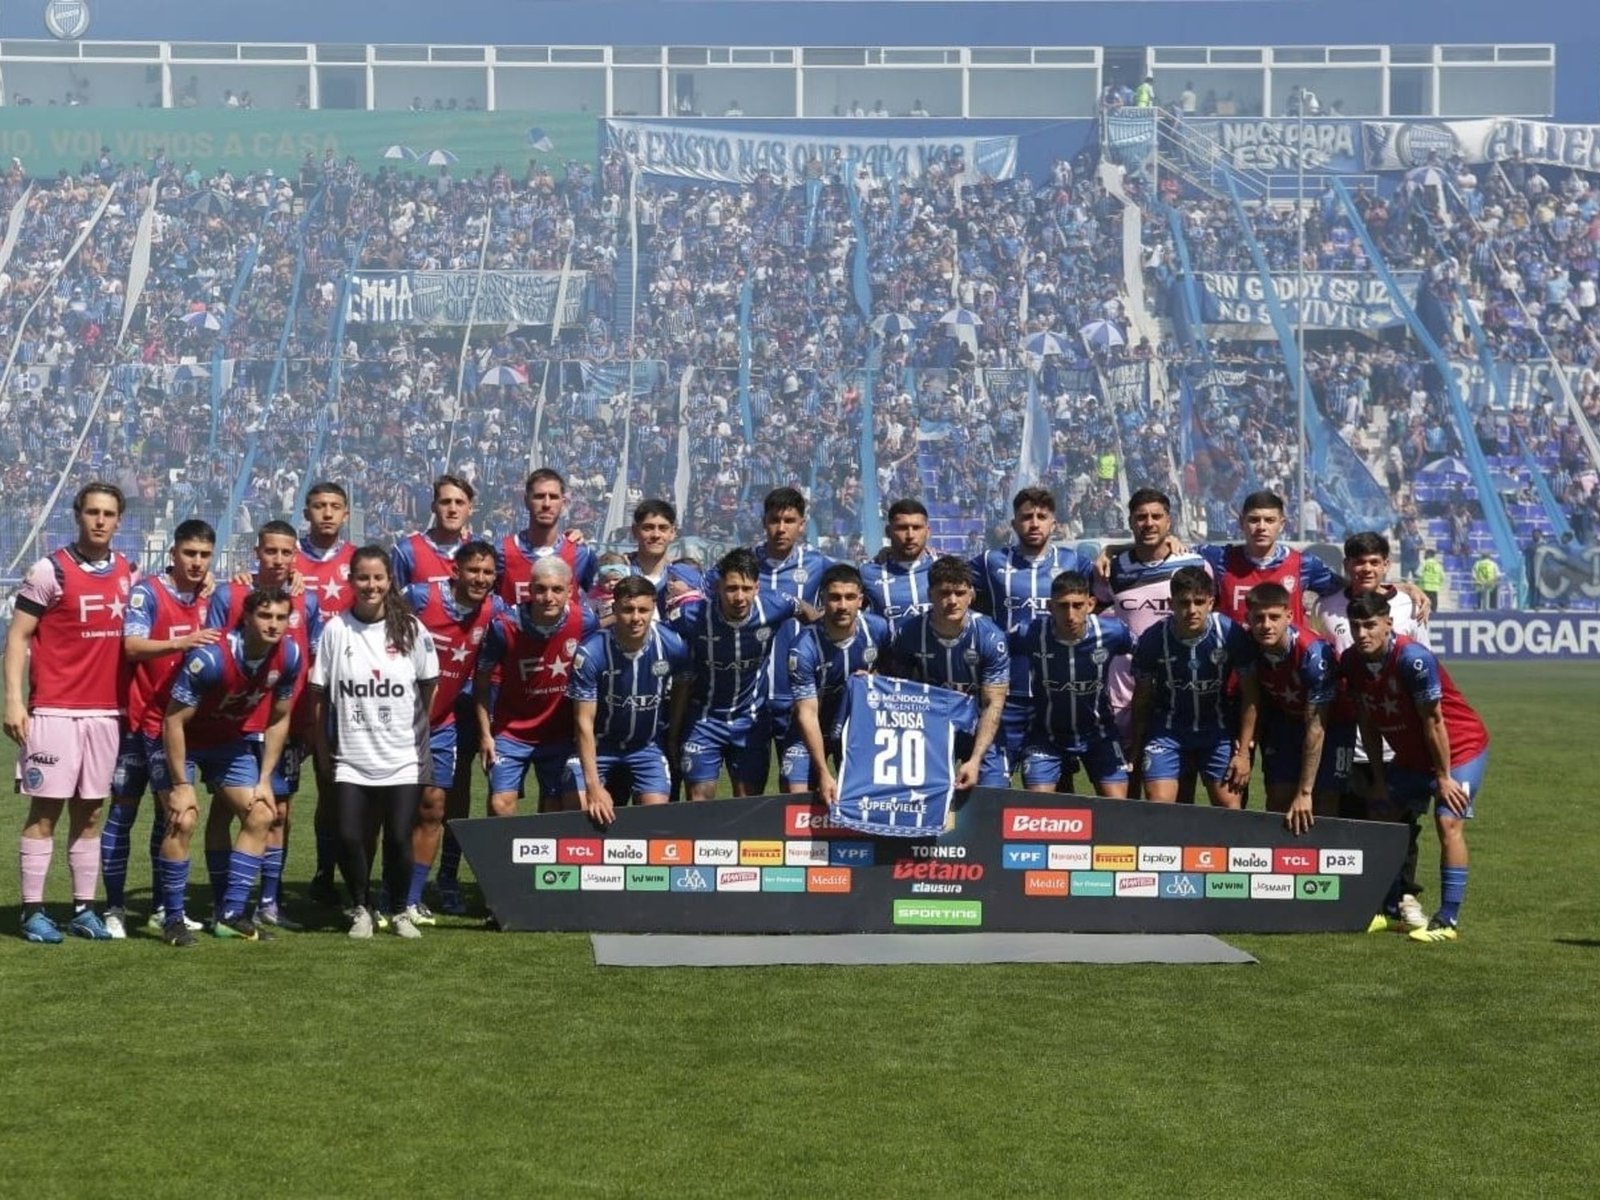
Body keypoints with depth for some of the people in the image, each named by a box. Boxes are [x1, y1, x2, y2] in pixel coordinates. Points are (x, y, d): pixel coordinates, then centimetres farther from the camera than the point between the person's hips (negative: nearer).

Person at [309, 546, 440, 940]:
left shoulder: (411, 629, -1)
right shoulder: (336, 630, -1)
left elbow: (429, 689, 7)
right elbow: (318, 695, 4)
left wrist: (417, 737, 4)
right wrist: (323, 753, 4)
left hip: (403, 759, 0)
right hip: (351, 760, 0)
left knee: (398, 838, -6)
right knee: (350, 837, -8)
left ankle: (400, 910, 17)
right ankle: (361, 908, 16)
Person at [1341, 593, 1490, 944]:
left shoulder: (1413, 659, -30)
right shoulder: (1352, 662, -9)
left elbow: (1433, 721, -24)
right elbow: (1368, 723, 1)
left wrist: (1443, 777, -18)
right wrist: (1379, 776, 2)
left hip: (1461, 748, -8)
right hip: (1411, 754, 8)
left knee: (1449, 822, -19)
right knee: (1380, 815, 6)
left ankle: (1447, 921, -18)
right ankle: (1391, 911, 16)